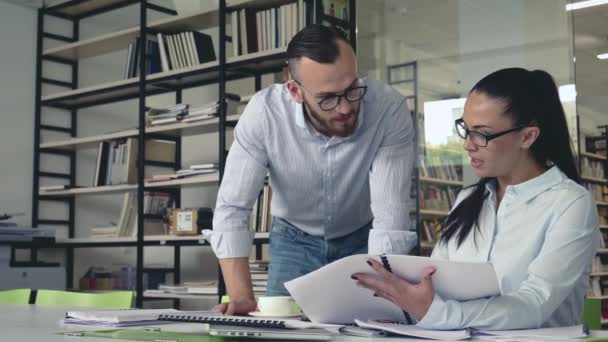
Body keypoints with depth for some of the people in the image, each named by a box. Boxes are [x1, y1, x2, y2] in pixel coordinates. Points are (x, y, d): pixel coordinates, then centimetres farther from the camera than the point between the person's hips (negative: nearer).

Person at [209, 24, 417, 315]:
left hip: (362, 239, -1)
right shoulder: (264, 111, -28)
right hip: (294, 239, 1)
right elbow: (232, 209, -25)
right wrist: (241, 298, -36)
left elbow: (390, 216, -31)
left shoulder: (389, 108, -30)